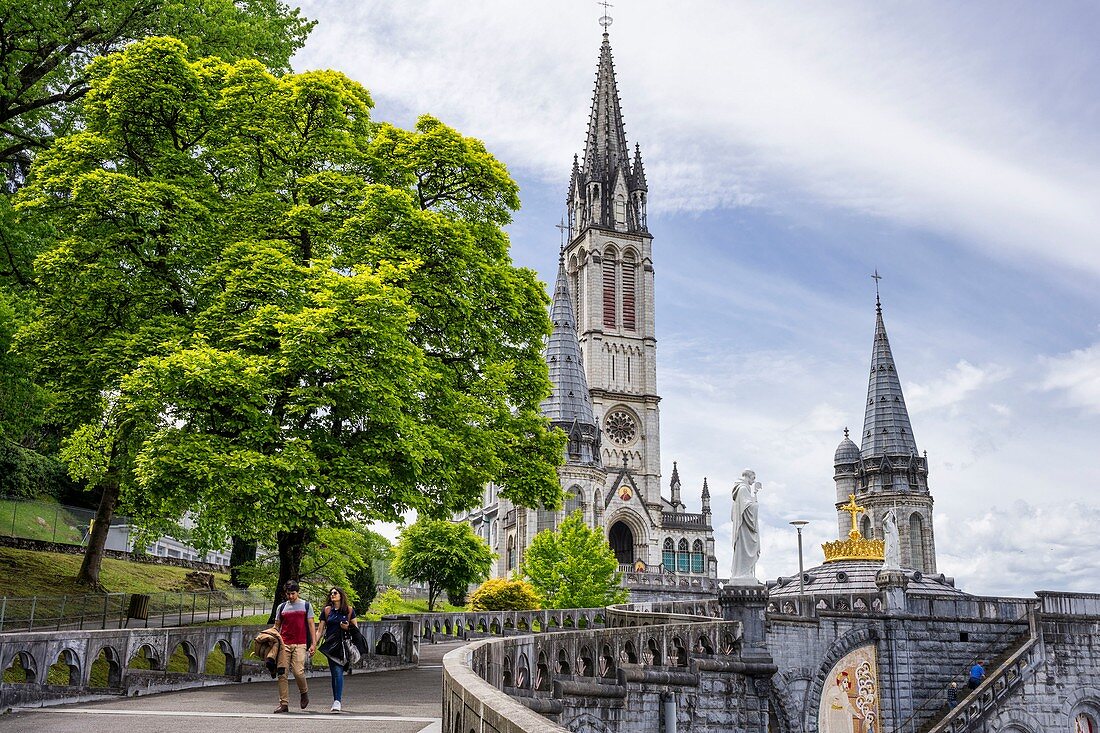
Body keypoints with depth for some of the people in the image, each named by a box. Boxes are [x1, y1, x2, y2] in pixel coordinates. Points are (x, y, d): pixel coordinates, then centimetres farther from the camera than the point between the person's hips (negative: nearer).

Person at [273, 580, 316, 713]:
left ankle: (304, 692, 14)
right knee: (282, 674, -3)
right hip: (284, 644, 3)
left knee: (298, 672, -15)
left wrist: (313, 644, 0)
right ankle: (284, 703, 3)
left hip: (300, 644, -3)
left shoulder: (306, 606, 9)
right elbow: (276, 626, 17)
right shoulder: (282, 607, 14)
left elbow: (311, 625, 7)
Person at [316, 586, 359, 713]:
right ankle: (337, 701, 13)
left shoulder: (349, 610, 4)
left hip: (343, 645, -2)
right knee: (335, 673, 4)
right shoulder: (326, 610, 9)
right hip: (330, 644, 3)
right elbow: (320, 630, 8)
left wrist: (347, 627, -12)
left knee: (338, 672, -13)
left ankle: (337, 701, -16)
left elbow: (355, 627, 9)